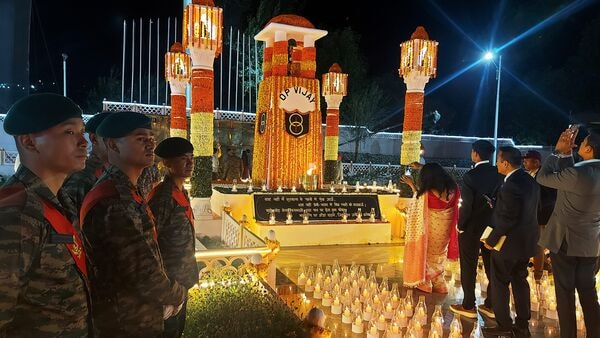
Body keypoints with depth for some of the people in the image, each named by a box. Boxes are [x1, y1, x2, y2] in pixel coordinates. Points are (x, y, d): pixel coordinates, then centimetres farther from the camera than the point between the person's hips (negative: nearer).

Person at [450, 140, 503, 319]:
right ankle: (491, 305, 25)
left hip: (472, 228, -5)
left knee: (468, 268, 8)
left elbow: (467, 205, -19)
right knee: (492, 267, 15)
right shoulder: (499, 174, -3)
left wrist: (460, 226, -6)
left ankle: (468, 306, 17)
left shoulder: (470, 176, -19)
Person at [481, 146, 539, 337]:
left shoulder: (510, 186, -25)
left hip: (509, 243, -9)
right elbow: (530, 211, 9)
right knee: (520, 281, 18)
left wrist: (491, 240, -14)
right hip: (526, 241, 9)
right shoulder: (530, 181, 3)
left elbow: (507, 219, -24)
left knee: (499, 283, 6)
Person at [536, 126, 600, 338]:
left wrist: (559, 151, -7)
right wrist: (566, 153, 5)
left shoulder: (578, 174, -24)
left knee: (565, 294, 7)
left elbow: (542, 177, -11)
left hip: (565, 241, -6)